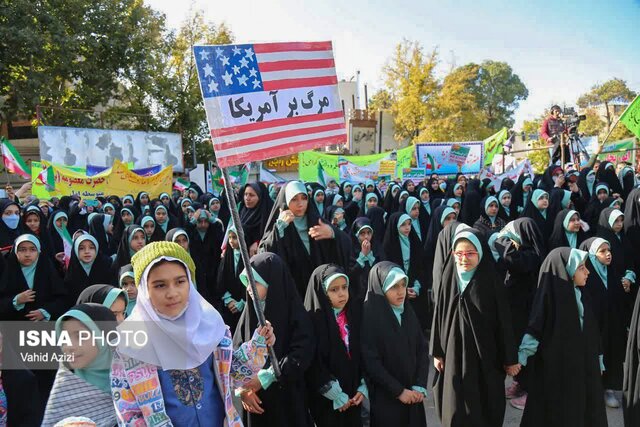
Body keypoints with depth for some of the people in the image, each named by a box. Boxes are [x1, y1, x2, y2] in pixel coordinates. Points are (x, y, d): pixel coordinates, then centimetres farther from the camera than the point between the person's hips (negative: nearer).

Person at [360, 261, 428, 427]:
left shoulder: (408, 312, 3)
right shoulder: (369, 316, -15)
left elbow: (422, 349, 4)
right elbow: (370, 361, -16)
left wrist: (420, 386, -6)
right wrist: (399, 391, -13)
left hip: (412, 395, 5)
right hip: (385, 399, -5)